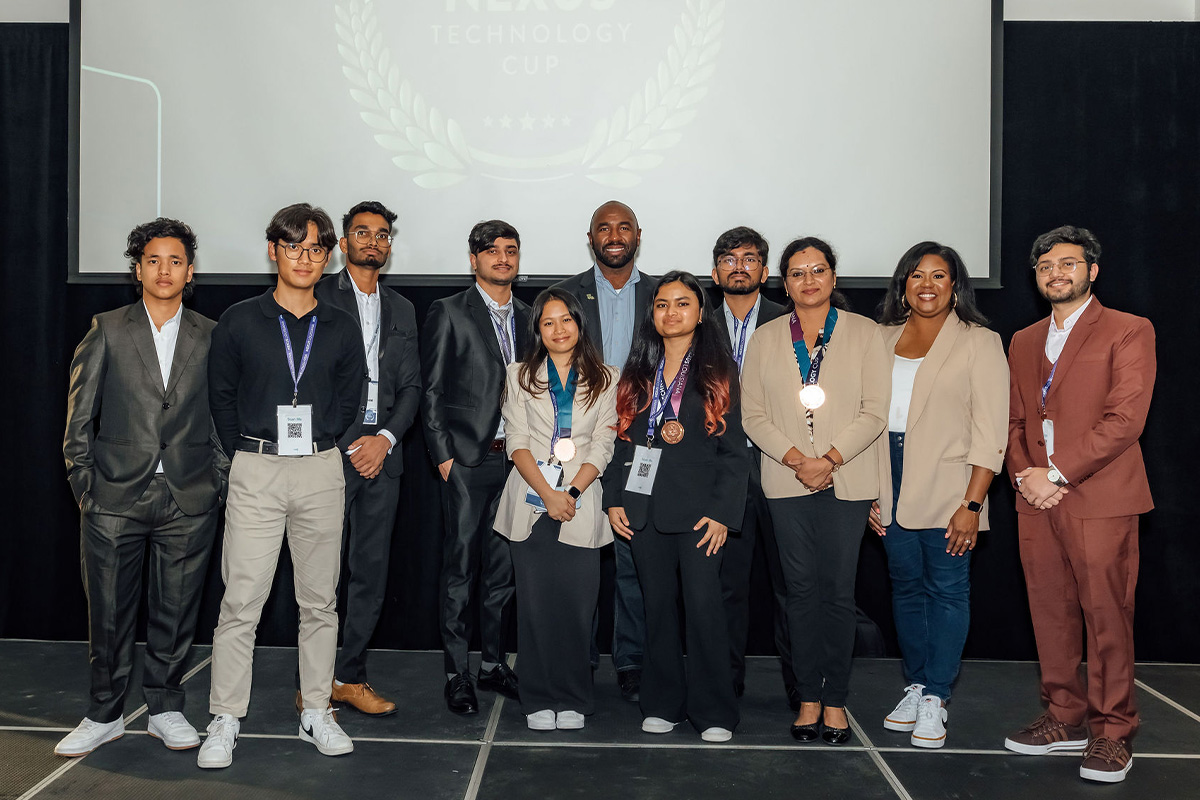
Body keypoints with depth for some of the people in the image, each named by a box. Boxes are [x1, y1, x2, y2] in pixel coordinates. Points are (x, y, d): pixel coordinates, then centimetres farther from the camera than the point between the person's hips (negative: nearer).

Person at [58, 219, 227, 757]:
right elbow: (79, 416, 4)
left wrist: (218, 485, 3)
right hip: (115, 498, 0)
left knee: (175, 612, 8)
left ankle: (166, 709, 25)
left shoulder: (211, 337, 6)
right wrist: (84, 484, -1)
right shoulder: (106, 331, 4)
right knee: (109, 613, 7)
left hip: (188, 502, 1)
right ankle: (104, 715, 24)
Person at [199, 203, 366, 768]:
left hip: (321, 471, 2)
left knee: (319, 599, 7)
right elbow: (221, 395, 8)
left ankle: (316, 713, 18)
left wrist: (317, 447, 8)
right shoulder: (239, 321, 2)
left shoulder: (341, 328, 8)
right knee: (241, 600, -4)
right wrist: (247, 455, 5)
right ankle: (225, 721, 7)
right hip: (256, 472, -2)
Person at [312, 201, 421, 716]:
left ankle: (350, 677, 17)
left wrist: (385, 437, -4)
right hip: (330, 451, -4)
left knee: (371, 569, 7)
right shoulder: (319, 297, 3)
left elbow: (411, 386, 13)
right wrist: (343, 443, -7)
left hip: (382, 453, 5)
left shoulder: (402, 310, 17)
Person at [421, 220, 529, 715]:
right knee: (460, 567, -1)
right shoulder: (449, 313, -1)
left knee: (502, 567, 11)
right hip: (466, 457, -5)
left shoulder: (526, 317, 14)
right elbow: (431, 390, -3)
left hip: (514, 458, 5)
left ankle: (493, 663, 23)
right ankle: (457, 673, 9)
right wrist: (443, 455, -9)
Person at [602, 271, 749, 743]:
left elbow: (735, 451, -1)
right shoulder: (637, 374, 13)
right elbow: (621, 440, 12)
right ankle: (663, 704, 20)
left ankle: (713, 712, 5)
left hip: (699, 509, -3)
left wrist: (723, 512, -9)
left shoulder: (718, 373, 3)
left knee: (703, 605, -7)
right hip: (645, 509, 3)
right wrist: (614, 500, 3)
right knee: (658, 606, 8)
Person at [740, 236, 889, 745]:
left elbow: (875, 412, -2)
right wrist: (796, 460, -9)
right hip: (787, 482, 2)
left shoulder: (864, 333, 4)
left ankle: (835, 699, 11)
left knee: (838, 591, 0)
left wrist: (829, 460, -12)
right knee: (801, 589, 5)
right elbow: (752, 414, 4)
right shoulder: (766, 338, 9)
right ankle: (809, 697, 14)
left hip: (847, 482, -1)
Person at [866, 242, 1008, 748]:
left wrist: (972, 503, -15)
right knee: (905, 586, 11)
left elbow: (990, 433, -8)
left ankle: (935, 698, 10)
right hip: (892, 485, 4)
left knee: (946, 589, 0)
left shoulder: (978, 342, -3)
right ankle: (915, 686, 22)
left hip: (947, 488, -4)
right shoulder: (883, 338, 10)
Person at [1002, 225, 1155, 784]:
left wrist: (1056, 473, -14)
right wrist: (1023, 475, -2)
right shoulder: (1023, 343, 18)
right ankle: (1066, 718, 22)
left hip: (1100, 500, -5)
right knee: (1051, 613, 9)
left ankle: (1112, 731, 11)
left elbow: (1125, 418, -10)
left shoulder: (1128, 332, 0)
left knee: (1106, 616, -2)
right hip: (1036, 503, 5)